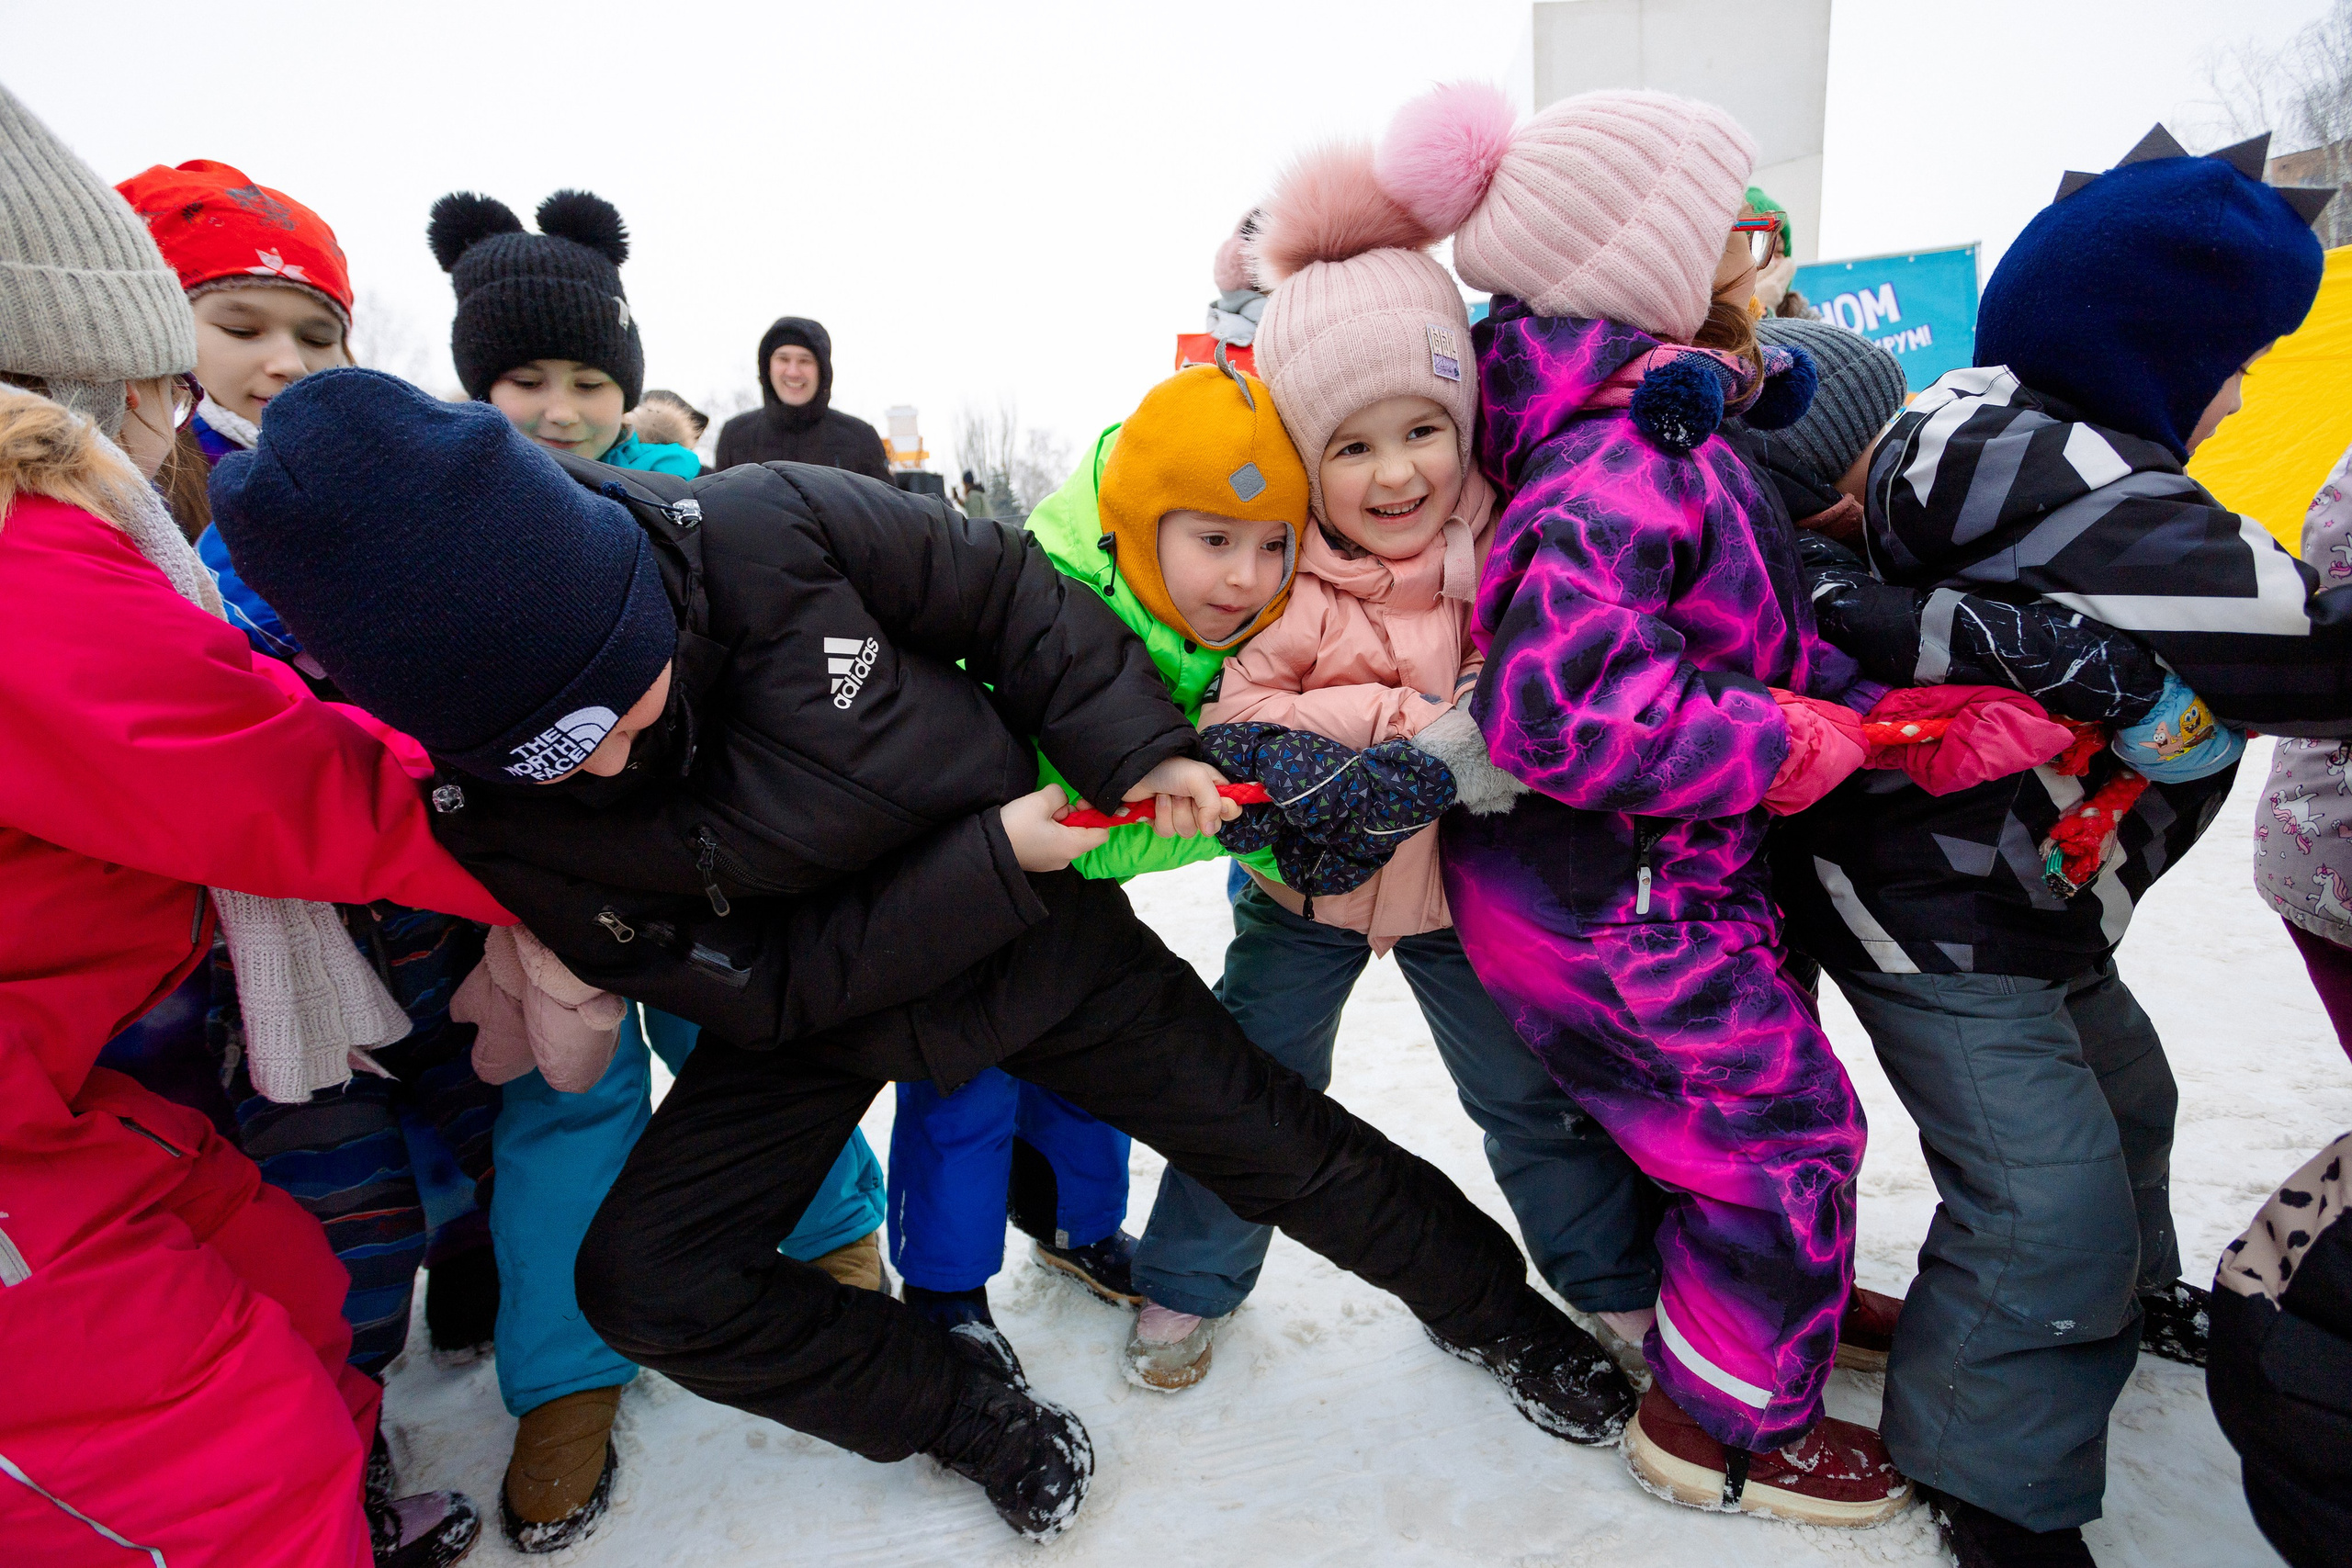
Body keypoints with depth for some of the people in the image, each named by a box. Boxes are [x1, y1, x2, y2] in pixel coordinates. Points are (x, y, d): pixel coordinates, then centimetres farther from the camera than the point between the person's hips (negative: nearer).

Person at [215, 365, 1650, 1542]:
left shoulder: (770, 528, -29)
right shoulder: (490, 813, -22)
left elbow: (1006, 588, -12)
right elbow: (768, 992, -18)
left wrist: (1137, 744, -20)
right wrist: (989, 861, -25)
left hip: (1031, 922, -1)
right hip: (817, 1004, 2)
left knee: (1279, 1145, 9)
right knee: (644, 1283, -9)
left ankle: (1495, 1303, 37)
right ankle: (965, 1401, 14)